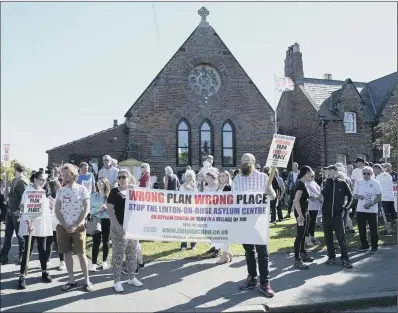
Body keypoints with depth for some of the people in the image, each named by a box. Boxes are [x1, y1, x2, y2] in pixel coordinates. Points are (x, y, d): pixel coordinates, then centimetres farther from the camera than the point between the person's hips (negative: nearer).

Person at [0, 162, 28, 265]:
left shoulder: (23, 182, -16)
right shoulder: (14, 180, 11)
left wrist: (20, 210, -21)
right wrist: (9, 208, 14)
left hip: (17, 213, -8)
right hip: (9, 211, 8)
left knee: (20, 235, 4)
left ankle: (22, 256, 16)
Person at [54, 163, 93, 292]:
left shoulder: (82, 189, -4)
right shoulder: (60, 191, 6)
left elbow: (86, 209, -8)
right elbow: (57, 210, 5)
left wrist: (75, 225, -12)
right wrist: (65, 225, -7)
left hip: (78, 227, -4)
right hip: (63, 227, 4)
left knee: (81, 253, -2)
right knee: (67, 253, 7)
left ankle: (87, 280, 8)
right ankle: (71, 280, 18)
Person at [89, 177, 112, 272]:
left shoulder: (109, 195, -1)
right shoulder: (93, 195, 3)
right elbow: (90, 209, 1)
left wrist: (106, 207, -19)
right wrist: (99, 209, -14)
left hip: (107, 220, 0)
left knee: (106, 241, 10)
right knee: (96, 242, -2)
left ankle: (104, 262, 22)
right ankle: (94, 263, 5)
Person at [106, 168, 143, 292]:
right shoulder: (115, 192, -5)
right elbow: (109, 210, -10)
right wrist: (117, 226, -18)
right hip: (119, 228, -5)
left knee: (132, 253, 13)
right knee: (118, 254, 1)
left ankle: (132, 277, 26)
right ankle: (117, 281, 10)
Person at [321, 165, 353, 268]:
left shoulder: (342, 183, 0)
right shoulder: (327, 182, 5)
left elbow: (350, 196, 9)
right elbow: (323, 193, -13)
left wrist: (346, 207, 0)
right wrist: (329, 181, -15)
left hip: (338, 214, -2)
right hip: (326, 213, 3)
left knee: (341, 237, -4)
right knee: (328, 237, 8)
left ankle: (345, 258, 4)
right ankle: (331, 256, 19)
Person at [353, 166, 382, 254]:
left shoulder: (375, 183, -4)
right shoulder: (358, 182, 6)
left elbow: (379, 197, -4)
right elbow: (354, 195, 11)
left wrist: (371, 203, -19)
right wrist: (358, 196, -12)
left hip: (372, 210, -3)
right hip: (360, 209, 4)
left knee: (373, 229, 2)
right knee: (361, 228, 9)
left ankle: (374, 247, 13)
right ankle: (364, 245, 23)